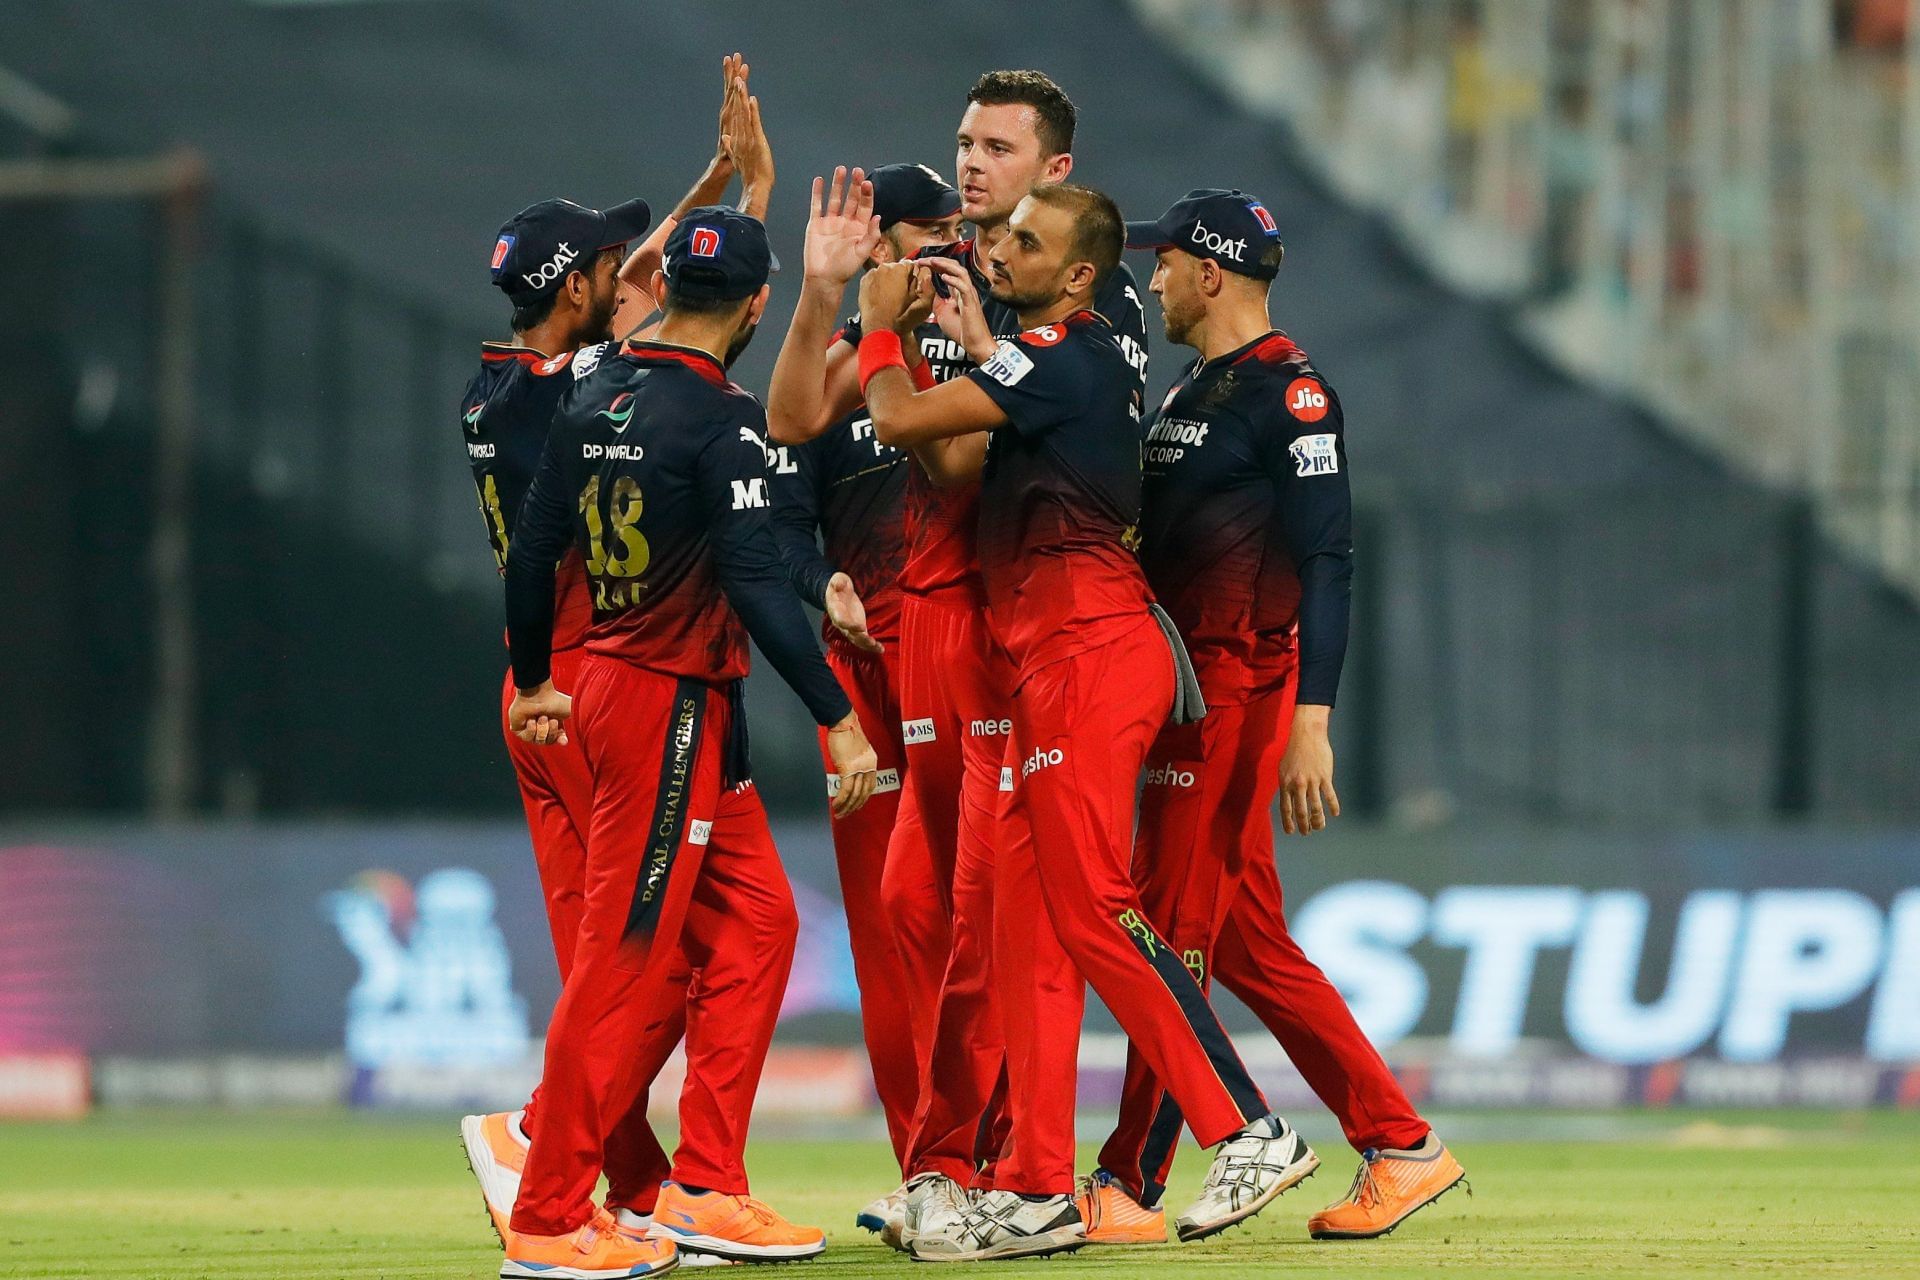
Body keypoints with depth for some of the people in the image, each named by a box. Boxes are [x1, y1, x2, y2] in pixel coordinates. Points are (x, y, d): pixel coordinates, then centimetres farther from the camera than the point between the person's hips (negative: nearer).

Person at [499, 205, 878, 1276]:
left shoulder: (595, 398, 8)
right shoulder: (720, 417, -16)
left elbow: (532, 550, 14)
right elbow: (756, 584, -23)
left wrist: (534, 681, 28)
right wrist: (839, 719, -22)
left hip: (613, 685, 9)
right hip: (674, 705, -9)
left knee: (756, 922, 13)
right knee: (627, 957, -4)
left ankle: (706, 1188, 12)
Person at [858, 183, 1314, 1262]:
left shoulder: (1064, 358, -12)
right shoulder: (1074, 363, 19)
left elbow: (900, 419, -13)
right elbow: (952, 462, 20)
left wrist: (881, 327, 5)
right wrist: (919, 327, 18)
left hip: (1091, 653, -10)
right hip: (1058, 665, 10)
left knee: (1094, 909, -11)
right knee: (1032, 921, 9)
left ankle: (1250, 1132, -9)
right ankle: (1039, 1191, 9)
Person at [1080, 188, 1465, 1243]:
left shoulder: (1287, 392, -11)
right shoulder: (1189, 393, 18)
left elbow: (1325, 561, -18)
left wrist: (1311, 724, -24)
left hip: (1238, 688, -10)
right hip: (1187, 691, 10)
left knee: (1175, 937, -7)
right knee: (1245, 945, 11)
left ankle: (1129, 1189, -4)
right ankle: (1399, 1146, 15)